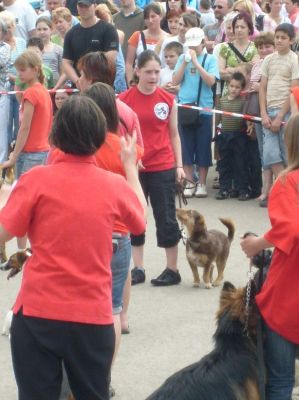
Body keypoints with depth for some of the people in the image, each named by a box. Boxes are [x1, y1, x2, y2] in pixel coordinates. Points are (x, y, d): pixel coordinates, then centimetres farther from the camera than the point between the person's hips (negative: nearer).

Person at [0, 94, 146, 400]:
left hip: (37, 313, -2)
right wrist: (131, 167, 28)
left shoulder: (37, 179, -10)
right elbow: (140, 222, 18)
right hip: (94, 316, 2)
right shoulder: (116, 185, -2)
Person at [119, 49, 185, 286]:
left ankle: (173, 269, 10)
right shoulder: (125, 99, -2)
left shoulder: (168, 100, 1)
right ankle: (138, 268, 16)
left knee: (166, 218, 3)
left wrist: (179, 165, 3)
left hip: (162, 167, -1)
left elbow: (174, 135, 8)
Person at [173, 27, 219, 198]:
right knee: (186, 147, 4)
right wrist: (185, 62, -9)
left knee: (203, 147, 3)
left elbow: (211, 81, -12)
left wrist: (196, 62, -15)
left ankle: (202, 183, 11)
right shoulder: (183, 58, 8)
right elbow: (176, 81, 1)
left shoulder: (210, 59, 1)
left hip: (204, 108, -2)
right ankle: (189, 182, 12)